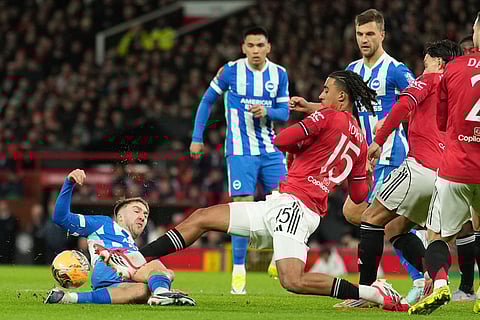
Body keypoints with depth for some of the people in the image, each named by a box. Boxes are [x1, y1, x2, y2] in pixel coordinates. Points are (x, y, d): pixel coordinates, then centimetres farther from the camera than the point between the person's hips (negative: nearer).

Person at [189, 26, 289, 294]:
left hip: (271, 150, 3)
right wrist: (197, 138, 3)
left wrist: (266, 113, -17)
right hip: (241, 151, -3)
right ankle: (238, 271, -4)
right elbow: (207, 101, 6)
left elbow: (284, 113, 5)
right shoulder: (231, 71, -5)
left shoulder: (279, 74, 3)